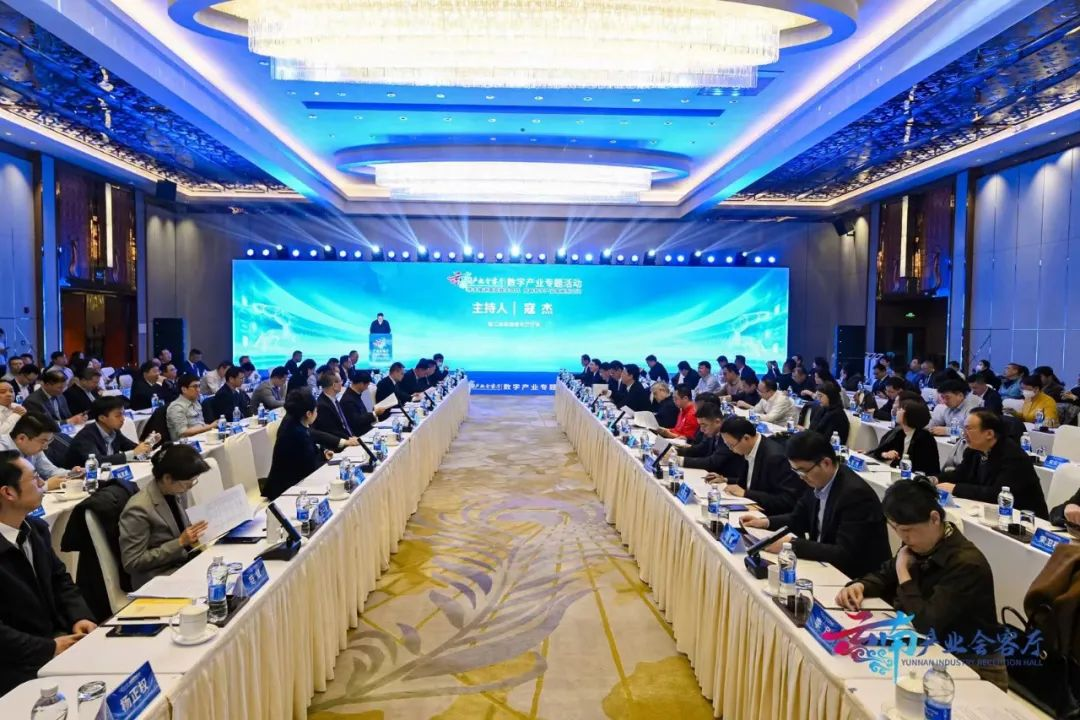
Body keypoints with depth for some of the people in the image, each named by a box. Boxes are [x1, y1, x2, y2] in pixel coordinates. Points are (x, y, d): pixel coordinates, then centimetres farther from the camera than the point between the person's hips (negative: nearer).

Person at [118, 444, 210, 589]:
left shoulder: (178, 492, 1)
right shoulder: (139, 509, -20)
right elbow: (132, 563, -16)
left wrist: (194, 534, -3)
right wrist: (180, 542, -21)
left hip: (186, 560, 7)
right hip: (158, 577, -7)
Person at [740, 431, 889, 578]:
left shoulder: (856, 494, -25)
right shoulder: (819, 481, -3)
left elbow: (845, 555, -28)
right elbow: (799, 519, 14)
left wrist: (792, 544, -29)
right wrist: (766, 522, -2)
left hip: (854, 577, -7)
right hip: (825, 564, 7)